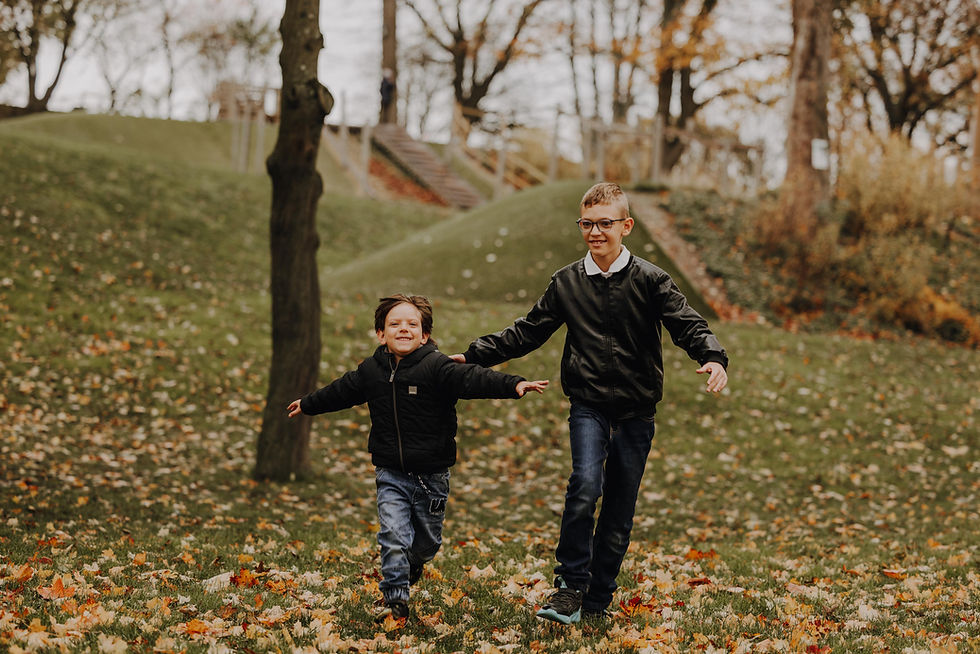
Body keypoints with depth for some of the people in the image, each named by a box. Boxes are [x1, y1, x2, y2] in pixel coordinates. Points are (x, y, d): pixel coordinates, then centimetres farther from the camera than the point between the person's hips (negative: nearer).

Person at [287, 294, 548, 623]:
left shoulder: (437, 367, -13)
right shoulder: (370, 371, 2)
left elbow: (472, 379, -27)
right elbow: (341, 391, 20)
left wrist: (514, 385, -42)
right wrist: (308, 404, 35)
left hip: (431, 475, -1)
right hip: (391, 474, 2)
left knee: (426, 543, 14)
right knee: (393, 535, -14)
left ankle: (410, 568, 47)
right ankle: (395, 599, -4)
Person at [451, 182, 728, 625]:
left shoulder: (650, 280, -3)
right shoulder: (567, 283, 5)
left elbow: (687, 325, -10)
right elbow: (528, 332, 13)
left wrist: (713, 358, -30)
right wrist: (474, 356, 8)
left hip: (636, 411, 0)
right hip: (588, 405, 0)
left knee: (620, 508, 5)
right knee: (585, 485, -24)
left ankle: (598, 600, 19)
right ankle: (570, 585, -11)